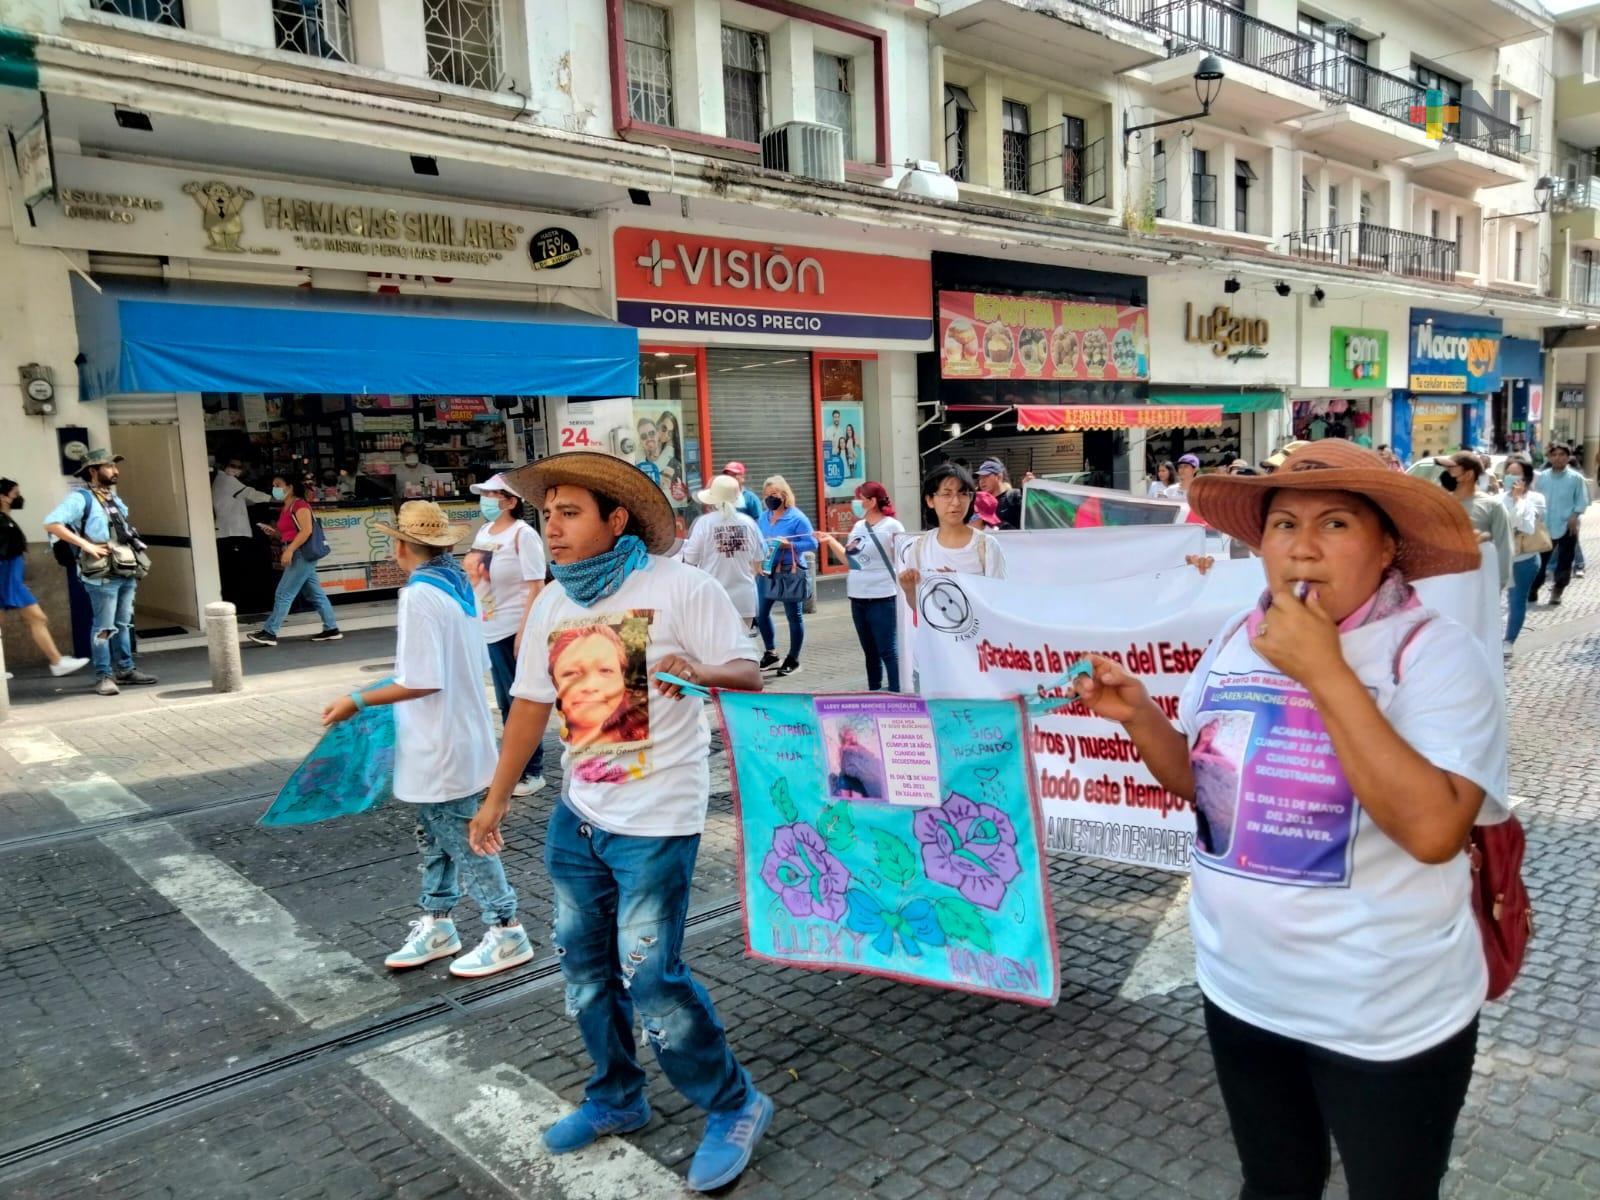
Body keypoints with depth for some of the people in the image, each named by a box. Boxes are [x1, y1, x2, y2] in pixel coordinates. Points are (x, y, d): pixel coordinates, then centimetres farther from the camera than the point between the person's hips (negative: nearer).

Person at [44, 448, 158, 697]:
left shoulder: (115, 499, 17)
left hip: (127, 573, 8)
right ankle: (104, 676, 2)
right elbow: (51, 523, -17)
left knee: (123, 625, 13)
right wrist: (87, 545, -20)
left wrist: (137, 562, 16)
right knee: (104, 628, -4)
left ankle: (126, 670, 20)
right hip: (103, 576, -7)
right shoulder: (81, 498, -7)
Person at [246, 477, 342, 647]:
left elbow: (307, 530, -22)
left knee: (283, 594, -9)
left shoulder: (299, 505, -11)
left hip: (302, 555, -10)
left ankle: (269, 632, -7)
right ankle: (331, 629, 12)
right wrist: (273, 532, 6)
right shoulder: (285, 509, 18)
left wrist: (289, 550, -26)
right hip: (296, 556, 10)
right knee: (315, 594, 10)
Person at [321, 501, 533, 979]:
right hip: (457, 737, 9)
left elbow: (423, 682, -24)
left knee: (462, 842, 3)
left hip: (442, 748, -9)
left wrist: (358, 700, -14)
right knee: (436, 838, 19)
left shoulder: (420, 596, -21)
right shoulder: (460, 586, 6)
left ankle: (506, 931, 14)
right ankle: (436, 926, 31)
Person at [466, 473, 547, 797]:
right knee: (506, 703, 15)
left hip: (515, 631, -8)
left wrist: (524, 631, -20)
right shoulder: (483, 532, 11)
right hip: (491, 629, 8)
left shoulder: (523, 534, -12)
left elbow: (536, 586, -15)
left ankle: (532, 772, 11)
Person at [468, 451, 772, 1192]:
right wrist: (497, 796, 14)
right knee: (584, 962, 16)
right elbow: (531, 703, 11)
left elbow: (750, 673, -14)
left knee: (650, 976, -5)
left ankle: (734, 1107, 18)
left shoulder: (679, 587, -15)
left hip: (655, 820, -7)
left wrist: (702, 672, -36)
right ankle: (616, 1097, 39)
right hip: (577, 814, 7)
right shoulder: (552, 603, 3)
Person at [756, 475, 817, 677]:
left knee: (793, 616, 4)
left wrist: (789, 545, -22)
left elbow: (812, 544, -12)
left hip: (789, 573, -6)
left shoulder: (797, 517, -9)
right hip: (766, 572, 6)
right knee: (761, 614, 10)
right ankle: (770, 653, 28)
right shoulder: (763, 517, 10)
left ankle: (793, 660, 15)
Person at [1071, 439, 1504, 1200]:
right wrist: (1137, 715, -10)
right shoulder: (1233, 641, -1)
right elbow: (1197, 782, 9)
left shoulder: (1436, 654, -18)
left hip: (1387, 1017, -4)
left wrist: (1323, 672, -30)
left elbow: (1432, 830, -30)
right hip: (1241, 989, 5)